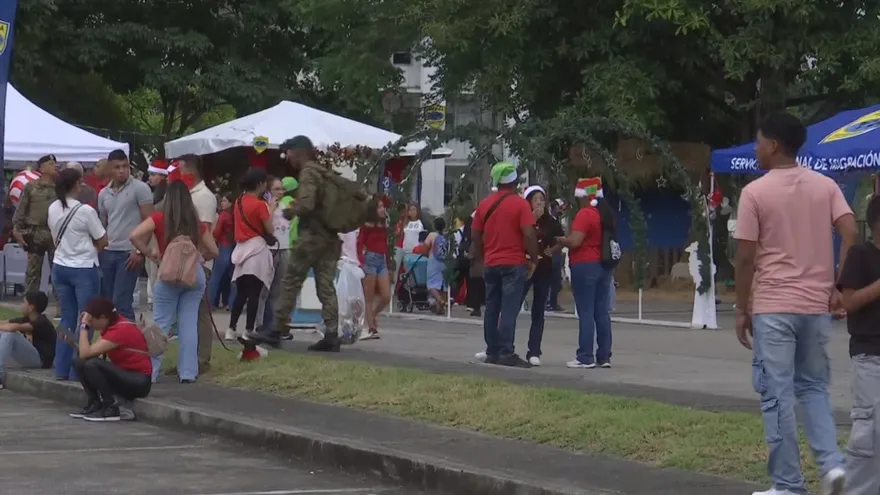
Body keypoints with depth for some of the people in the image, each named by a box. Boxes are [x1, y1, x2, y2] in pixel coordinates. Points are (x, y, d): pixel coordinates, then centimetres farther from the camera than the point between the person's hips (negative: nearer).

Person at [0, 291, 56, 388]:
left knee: (9, 334, -24)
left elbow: (14, 327, -29)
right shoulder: (26, 320, 10)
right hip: (29, 358, 9)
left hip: (41, 360, -9)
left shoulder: (42, 323, -18)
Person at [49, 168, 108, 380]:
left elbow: (56, 240, 10)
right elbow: (103, 241, -8)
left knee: (67, 319, 13)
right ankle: (77, 369, 1)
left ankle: (62, 369, 13)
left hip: (60, 266, 6)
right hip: (83, 268, -6)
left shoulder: (53, 209, 2)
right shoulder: (85, 211, -16)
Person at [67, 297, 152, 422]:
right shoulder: (110, 325, 7)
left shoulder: (121, 330, -22)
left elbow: (85, 353, -26)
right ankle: (95, 404, 2)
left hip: (139, 382, -9)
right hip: (124, 375, 9)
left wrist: (84, 326, -19)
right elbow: (91, 353, 3)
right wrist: (73, 342, -9)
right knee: (79, 363, 2)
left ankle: (113, 408, -14)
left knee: (91, 364, -27)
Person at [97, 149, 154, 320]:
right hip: (108, 252, 6)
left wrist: (140, 251, -14)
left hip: (129, 252, -6)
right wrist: (99, 250, 9)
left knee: (120, 303, -10)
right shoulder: (103, 194, 13)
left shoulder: (140, 188, -5)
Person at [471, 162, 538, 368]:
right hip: (513, 264, -5)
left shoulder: (485, 204, 8)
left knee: (492, 309, 11)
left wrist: (481, 258, 20)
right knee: (509, 310, -8)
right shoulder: (520, 204, -8)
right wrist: (533, 259, -5)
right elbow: (529, 235, -15)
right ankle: (506, 353, -12)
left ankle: (492, 352, 14)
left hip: (490, 264, 5)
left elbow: (475, 235, 11)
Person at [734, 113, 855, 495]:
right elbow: (851, 235, -6)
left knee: (778, 395, 2)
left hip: (773, 308, -4)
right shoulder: (826, 186, 6)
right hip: (816, 305, 4)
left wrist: (742, 310, 1)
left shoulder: (755, 192, -6)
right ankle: (832, 462, -1)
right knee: (813, 387, 17)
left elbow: (746, 257, -7)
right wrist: (839, 288, 0)